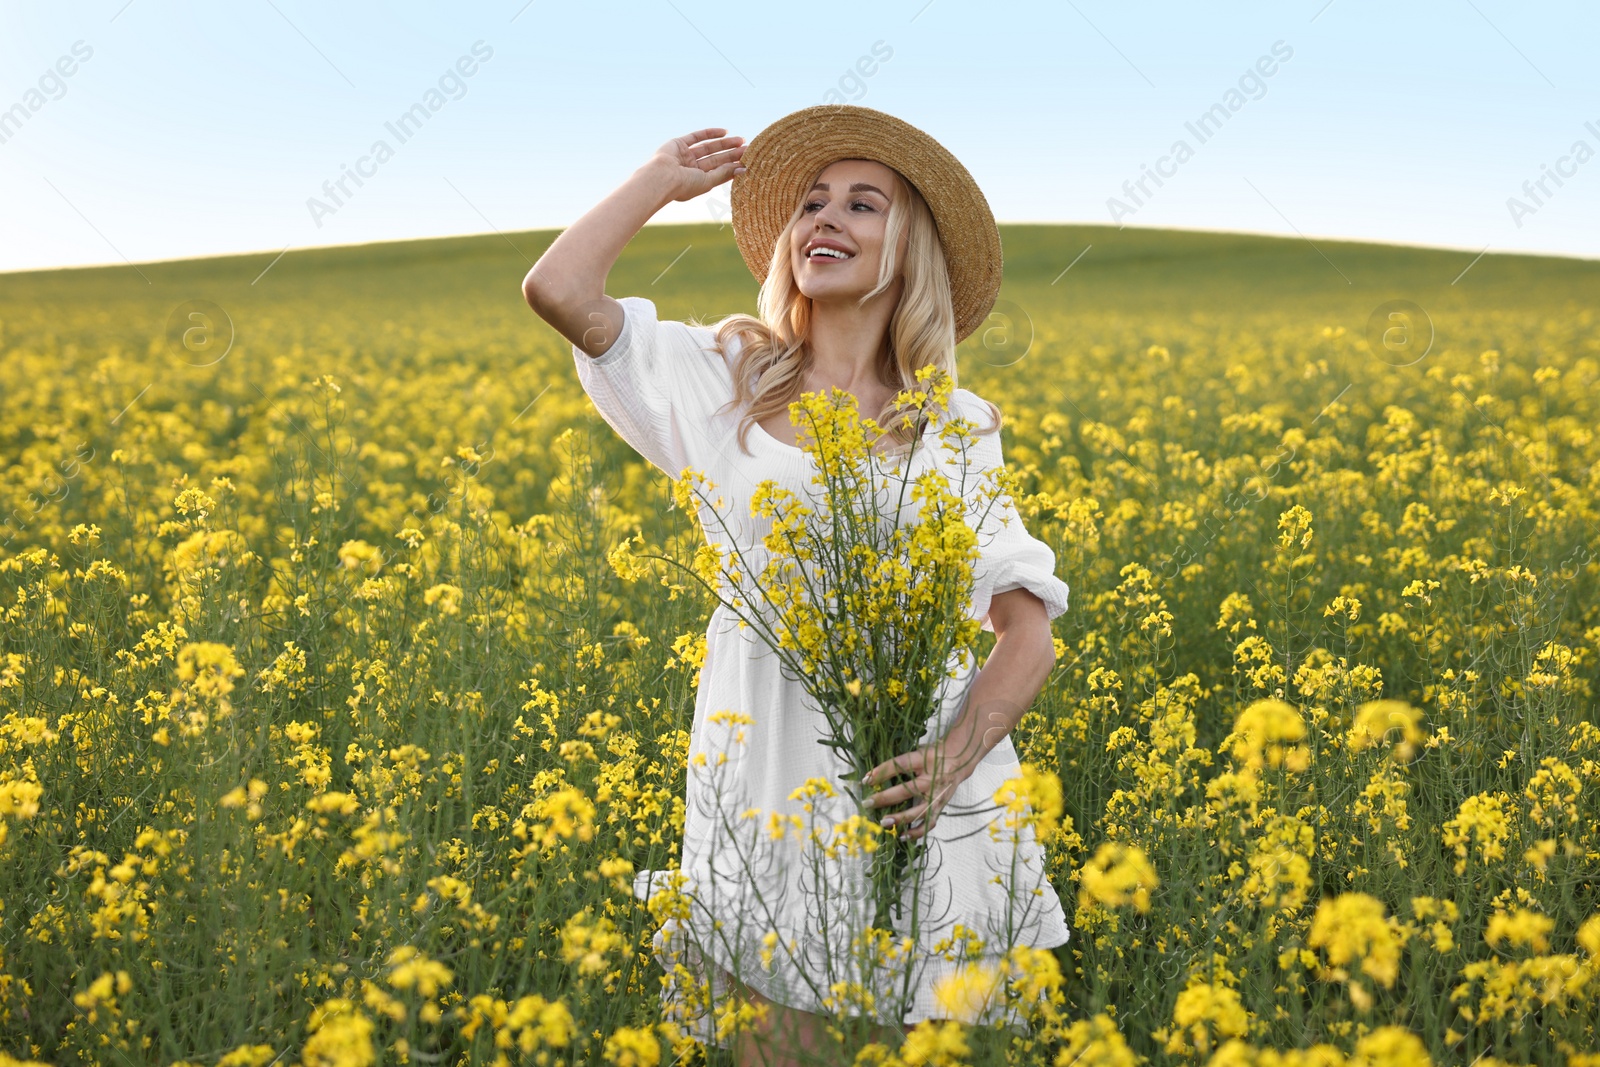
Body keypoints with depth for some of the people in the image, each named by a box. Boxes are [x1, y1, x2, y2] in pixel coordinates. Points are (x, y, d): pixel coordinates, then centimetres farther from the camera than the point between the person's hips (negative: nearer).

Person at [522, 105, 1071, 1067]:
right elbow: (558, 288, -4)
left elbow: (1028, 630, 2)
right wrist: (666, 177, 10)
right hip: (771, 772, 0)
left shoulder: (956, 429, 8)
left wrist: (962, 748, -17)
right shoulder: (724, 378, 9)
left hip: (923, 780, 0)